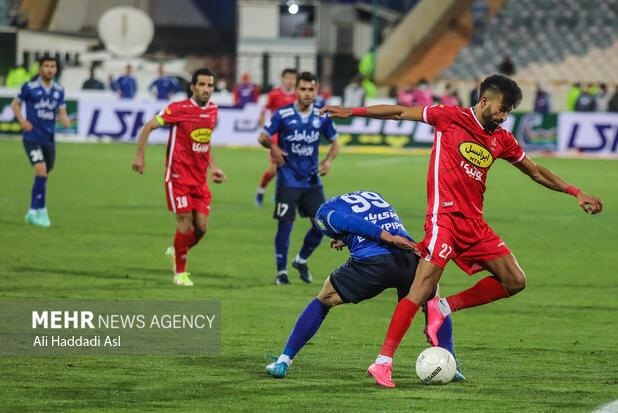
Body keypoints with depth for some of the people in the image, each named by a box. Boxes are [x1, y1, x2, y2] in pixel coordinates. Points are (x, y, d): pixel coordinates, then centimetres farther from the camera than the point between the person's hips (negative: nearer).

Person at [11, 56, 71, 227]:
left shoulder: (59, 90, 5)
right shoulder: (30, 87, -7)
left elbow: (62, 112, 8)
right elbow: (15, 104, 6)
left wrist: (65, 120, -15)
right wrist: (22, 120, -9)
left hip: (49, 138, 5)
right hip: (32, 137, -5)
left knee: (43, 175, 11)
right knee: (41, 170, -19)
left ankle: (33, 211, 25)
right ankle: (41, 210, -12)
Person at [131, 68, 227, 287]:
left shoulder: (213, 110, 7)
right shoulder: (179, 109, -12)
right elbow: (148, 127, -6)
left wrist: (213, 167, 14)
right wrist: (139, 156, -10)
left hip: (200, 177, 6)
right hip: (179, 175, -6)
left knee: (201, 226, 0)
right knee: (186, 221, -9)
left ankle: (176, 251, 30)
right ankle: (180, 273, 6)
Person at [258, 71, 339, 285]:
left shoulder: (322, 117, 1)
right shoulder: (282, 114, -8)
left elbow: (334, 142, 12)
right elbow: (263, 137, -1)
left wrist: (328, 161, -7)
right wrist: (274, 147, -22)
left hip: (312, 181, 3)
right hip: (288, 180, -3)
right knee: (285, 224, -4)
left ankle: (301, 261, 23)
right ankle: (281, 271, 9)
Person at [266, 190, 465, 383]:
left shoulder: (325, 212, 18)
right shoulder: (372, 195, 36)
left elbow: (352, 223, -2)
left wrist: (389, 238, -12)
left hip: (370, 263, -3)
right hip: (407, 257, 3)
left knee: (323, 301, 20)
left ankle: (283, 362, 18)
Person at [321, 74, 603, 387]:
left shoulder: (501, 140, 14)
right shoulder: (451, 118, -1)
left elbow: (536, 172, 25)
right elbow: (400, 113, 2)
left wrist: (576, 193, 21)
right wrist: (351, 112, -3)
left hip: (474, 223, 7)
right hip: (445, 217, -7)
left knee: (515, 282, 1)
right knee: (423, 289, -17)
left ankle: (443, 308, 7)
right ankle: (383, 362, -15)